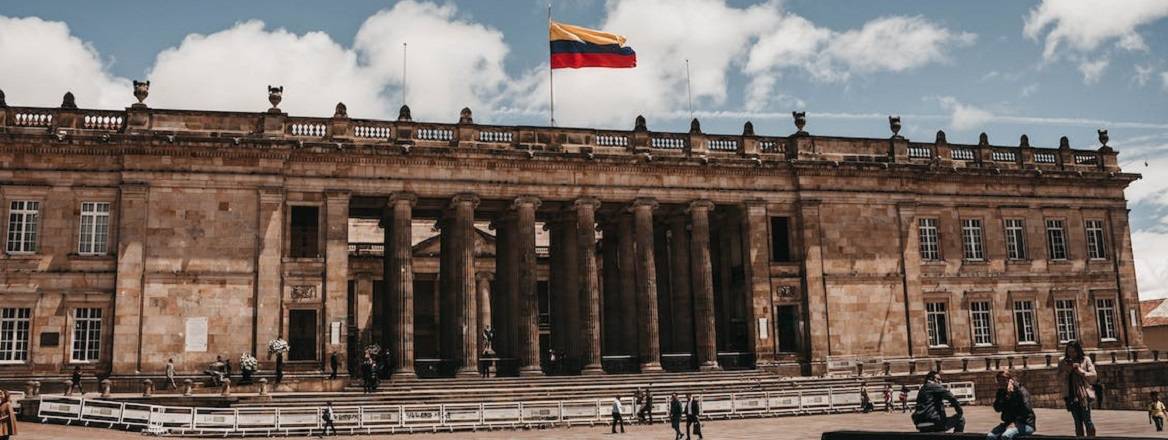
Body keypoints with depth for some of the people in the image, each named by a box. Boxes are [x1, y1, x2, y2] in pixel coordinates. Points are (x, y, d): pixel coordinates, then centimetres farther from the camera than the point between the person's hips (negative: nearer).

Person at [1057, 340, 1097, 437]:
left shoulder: (1085, 360, 5)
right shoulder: (1063, 363, 11)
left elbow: (1093, 376, -1)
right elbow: (1060, 381, 8)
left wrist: (1079, 370, -12)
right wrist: (1066, 371, -8)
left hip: (1084, 395, -3)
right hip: (1071, 396, 3)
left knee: (1087, 420, -10)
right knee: (1078, 422, 6)